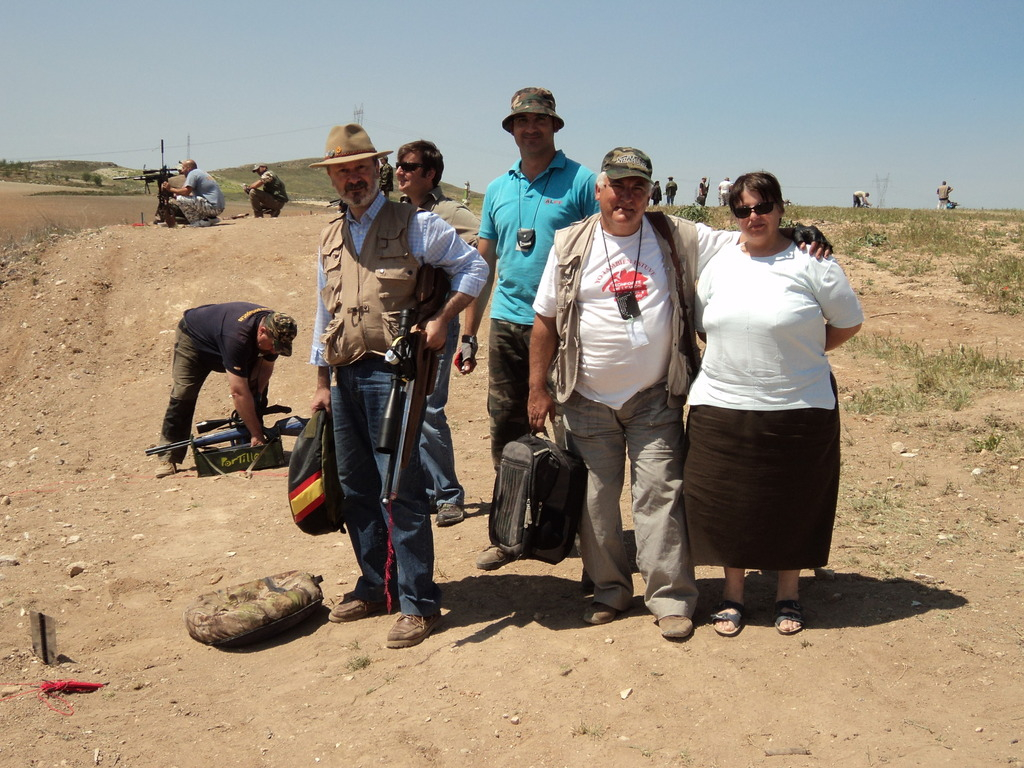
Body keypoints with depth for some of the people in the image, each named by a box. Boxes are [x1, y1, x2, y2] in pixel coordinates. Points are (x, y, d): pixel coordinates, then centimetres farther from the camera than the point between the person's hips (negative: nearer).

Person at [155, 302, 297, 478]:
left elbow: (266, 365, -10)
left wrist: (257, 393, -28)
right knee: (183, 396, -15)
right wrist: (256, 434, -42)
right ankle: (169, 457, -8)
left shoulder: (275, 328, -27)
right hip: (193, 337, -6)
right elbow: (238, 392, -46)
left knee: (257, 390, -9)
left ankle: (247, 446, -1)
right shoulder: (237, 337, -48)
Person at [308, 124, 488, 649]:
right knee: (355, 488, 11)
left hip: (390, 372, -6)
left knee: (399, 489, -7)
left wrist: (441, 320, -9)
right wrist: (322, 382, 20)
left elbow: (473, 267, 3)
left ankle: (418, 602, 4)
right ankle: (375, 586, 26)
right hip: (344, 375, 7)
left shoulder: (413, 225, 0)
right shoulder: (330, 238, 18)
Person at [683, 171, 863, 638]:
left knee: (792, 505, 10)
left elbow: (849, 322, 3)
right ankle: (732, 591, 27)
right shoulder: (718, 262, 7)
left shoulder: (810, 263, -4)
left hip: (799, 409, -2)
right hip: (722, 408, 3)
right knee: (728, 504, 8)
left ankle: (789, 592, 30)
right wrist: (738, 361, 6)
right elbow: (702, 325, 16)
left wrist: (801, 354, 0)